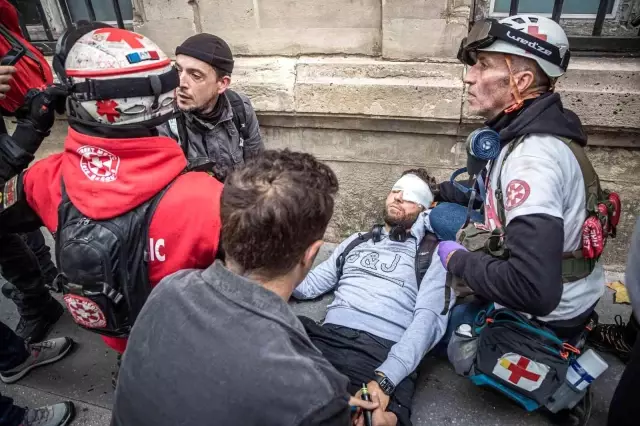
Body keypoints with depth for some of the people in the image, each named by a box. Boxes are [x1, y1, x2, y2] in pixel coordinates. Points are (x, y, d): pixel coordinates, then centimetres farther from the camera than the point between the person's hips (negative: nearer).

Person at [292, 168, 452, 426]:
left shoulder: (434, 254, 12)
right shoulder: (357, 241, 27)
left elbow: (429, 318, -3)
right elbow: (309, 285, 28)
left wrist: (384, 379, -19)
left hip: (384, 354, -4)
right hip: (325, 339, 5)